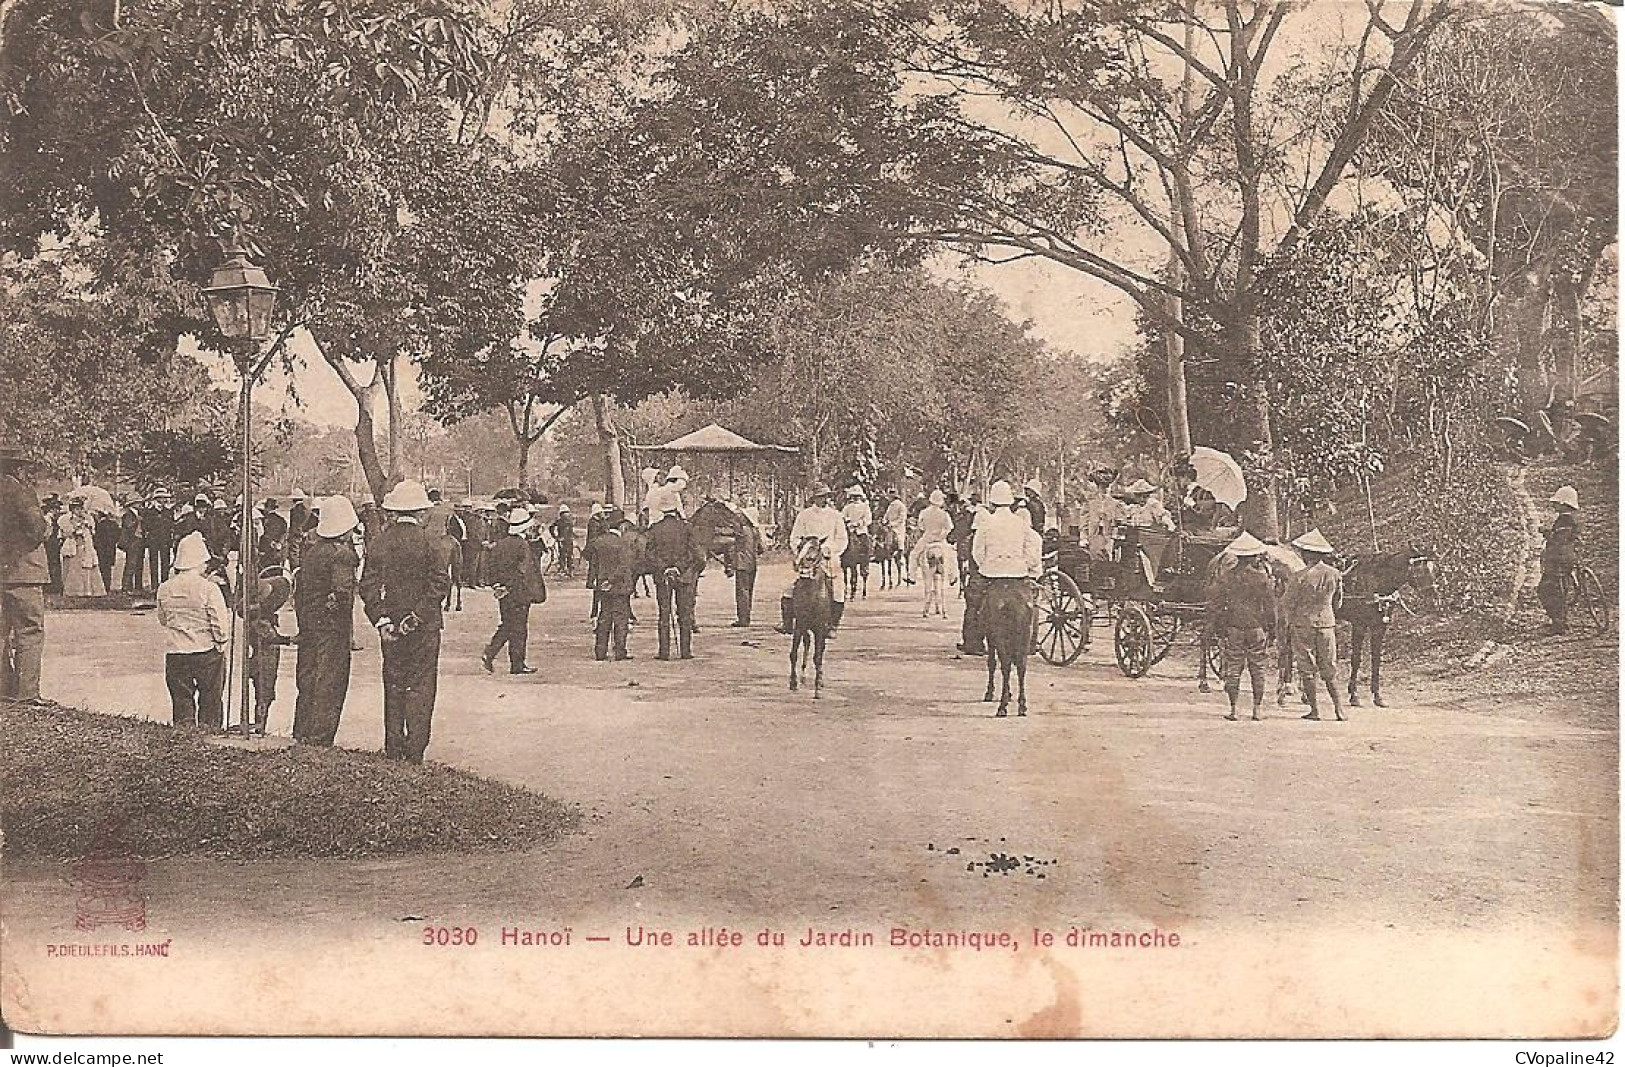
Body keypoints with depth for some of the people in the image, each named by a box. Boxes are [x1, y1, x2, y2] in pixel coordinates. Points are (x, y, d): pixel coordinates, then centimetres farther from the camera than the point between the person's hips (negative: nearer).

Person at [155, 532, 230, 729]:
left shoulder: (165, 589, -1)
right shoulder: (209, 588, -15)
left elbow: (162, 619, 13)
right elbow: (221, 623, -13)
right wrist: (221, 643, 2)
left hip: (175, 654, 3)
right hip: (207, 653, -3)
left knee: (181, 701, 12)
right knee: (210, 702, 9)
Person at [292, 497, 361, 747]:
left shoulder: (310, 551, 8)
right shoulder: (342, 554, -14)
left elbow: (298, 590, 12)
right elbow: (342, 592, -24)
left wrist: (303, 619, 17)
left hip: (308, 622, 8)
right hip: (332, 625, -7)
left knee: (307, 680, 15)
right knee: (330, 684, -1)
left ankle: (301, 734, 21)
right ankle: (319, 738, 0)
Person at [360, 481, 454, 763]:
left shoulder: (377, 543, 3)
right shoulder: (431, 543, -8)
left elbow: (368, 587, -1)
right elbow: (439, 584, -14)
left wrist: (381, 620, -4)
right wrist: (417, 617, -11)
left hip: (390, 625, 4)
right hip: (424, 626, -3)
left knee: (393, 685, 13)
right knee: (421, 686, 2)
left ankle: (393, 749, 16)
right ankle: (414, 752, 0)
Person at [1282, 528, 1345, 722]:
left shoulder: (1300, 577, -14)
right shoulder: (1334, 574, -2)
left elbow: (1287, 603, -7)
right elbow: (1337, 603, 10)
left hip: (1303, 624, -4)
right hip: (1327, 623, 4)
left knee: (1307, 669, 4)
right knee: (1329, 668, 13)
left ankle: (1315, 709, 4)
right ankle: (1338, 707, 7)